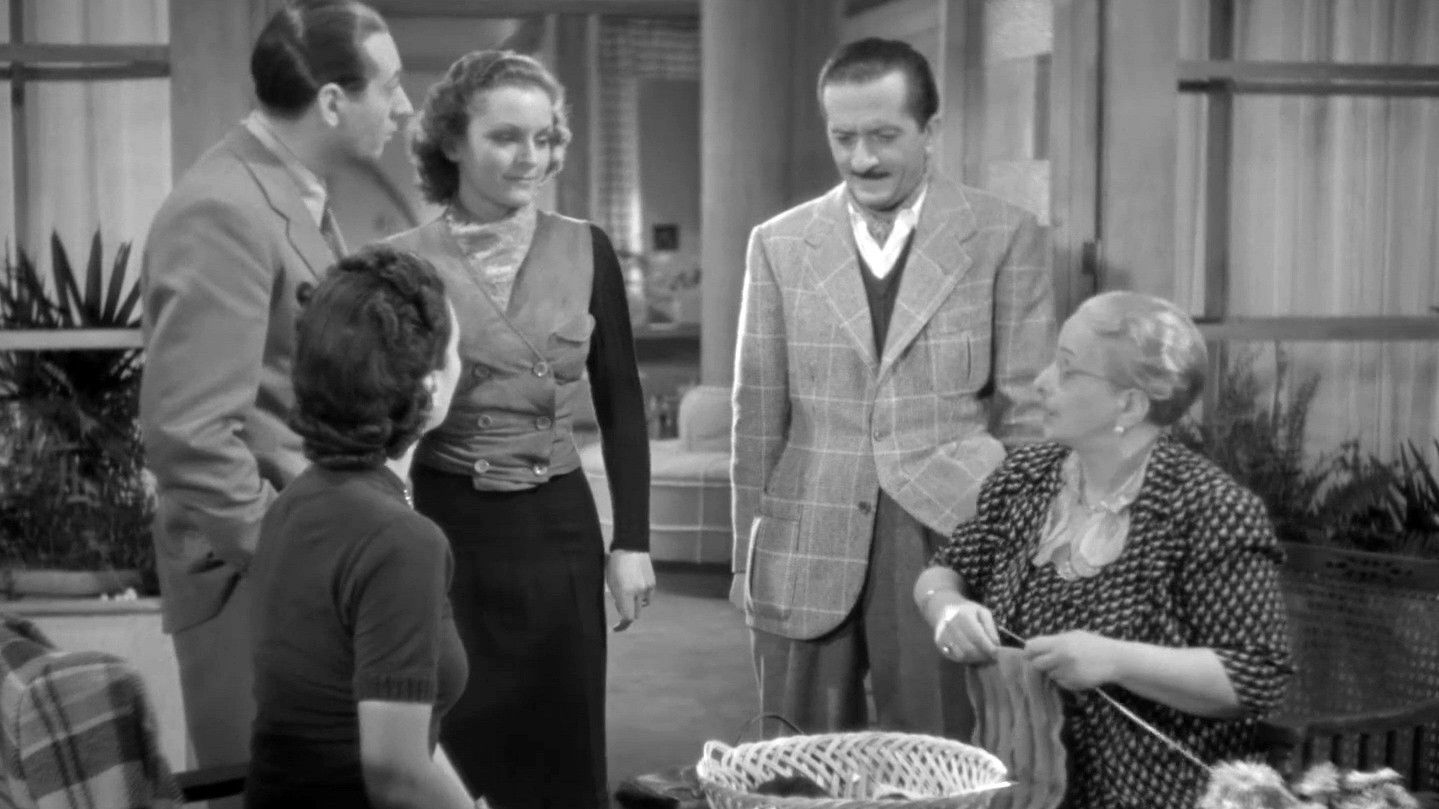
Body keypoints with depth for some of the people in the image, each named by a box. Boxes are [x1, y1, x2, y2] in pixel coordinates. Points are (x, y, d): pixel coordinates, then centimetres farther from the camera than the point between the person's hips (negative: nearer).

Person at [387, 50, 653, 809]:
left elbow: (621, 404, 6)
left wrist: (632, 540, 2)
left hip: (559, 526, 2)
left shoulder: (585, 250, 1)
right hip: (442, 527, -1)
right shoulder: (403, 260, -4)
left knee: (563, 747, 10)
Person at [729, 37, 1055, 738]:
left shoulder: (1005, 238, 1)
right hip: (809, 553, 2)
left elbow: (1026, 410, 2)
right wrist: (747, 558, 8)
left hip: (948, 538, -2)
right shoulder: (779, 244, 7)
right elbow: (759, 413, 9)